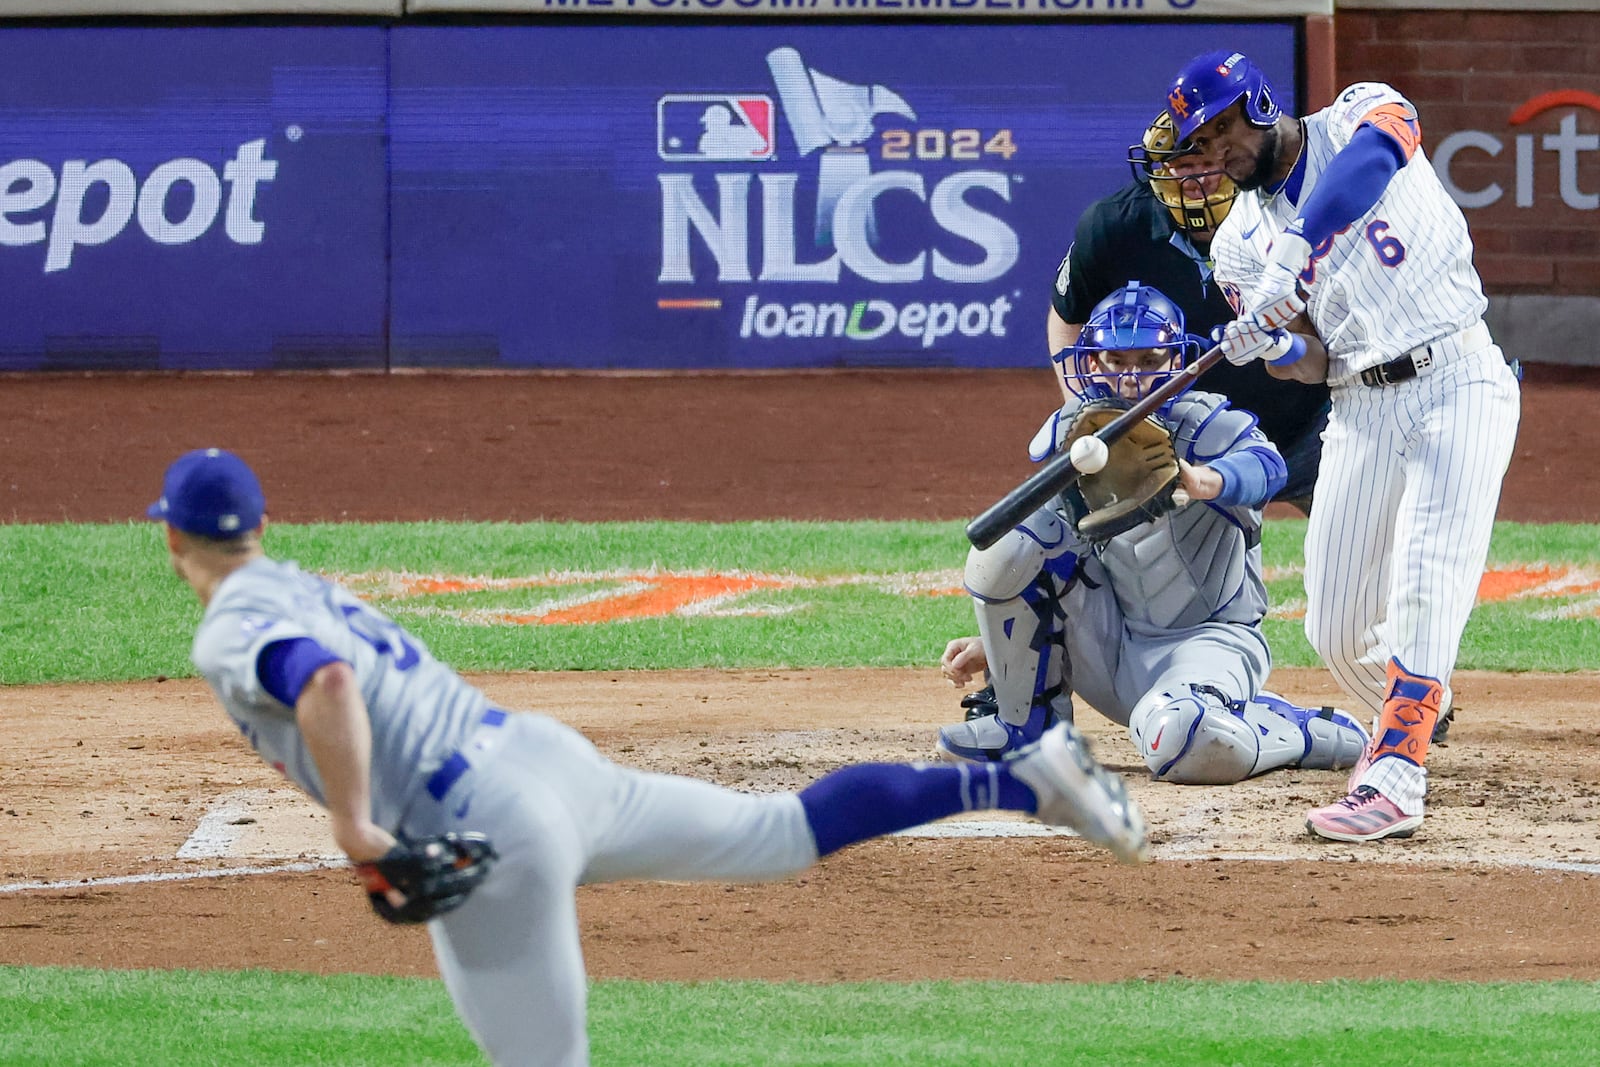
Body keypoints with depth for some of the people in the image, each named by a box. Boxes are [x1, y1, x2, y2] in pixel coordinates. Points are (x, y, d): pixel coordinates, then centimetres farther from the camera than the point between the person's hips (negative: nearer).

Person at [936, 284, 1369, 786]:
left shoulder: (1206, 426, -14)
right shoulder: (1069, 435, 2)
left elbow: (1263, 467, -40)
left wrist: (1197, 481, -62)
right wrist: (992, 643, 5)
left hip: (1210, 637, -6)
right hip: (1109, 649, 6)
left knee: (1182, 741, -39)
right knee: (1010, 541, -15)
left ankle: (1305, 733, -5)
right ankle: (1029, 723, 0)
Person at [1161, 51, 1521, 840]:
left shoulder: (1356, 117, -4)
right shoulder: (1239, 242, 9)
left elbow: (1370, 160, -30)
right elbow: (1312, 364, 3)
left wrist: (1290, 258, -42)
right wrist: (1271, 348, -21)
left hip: (1458, 382, -5)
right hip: (1361, 411, 5)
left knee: (1425, 589, -20)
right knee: (1336, 629, 3)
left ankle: (1394, 782, -27)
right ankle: (1408, 718, 33)